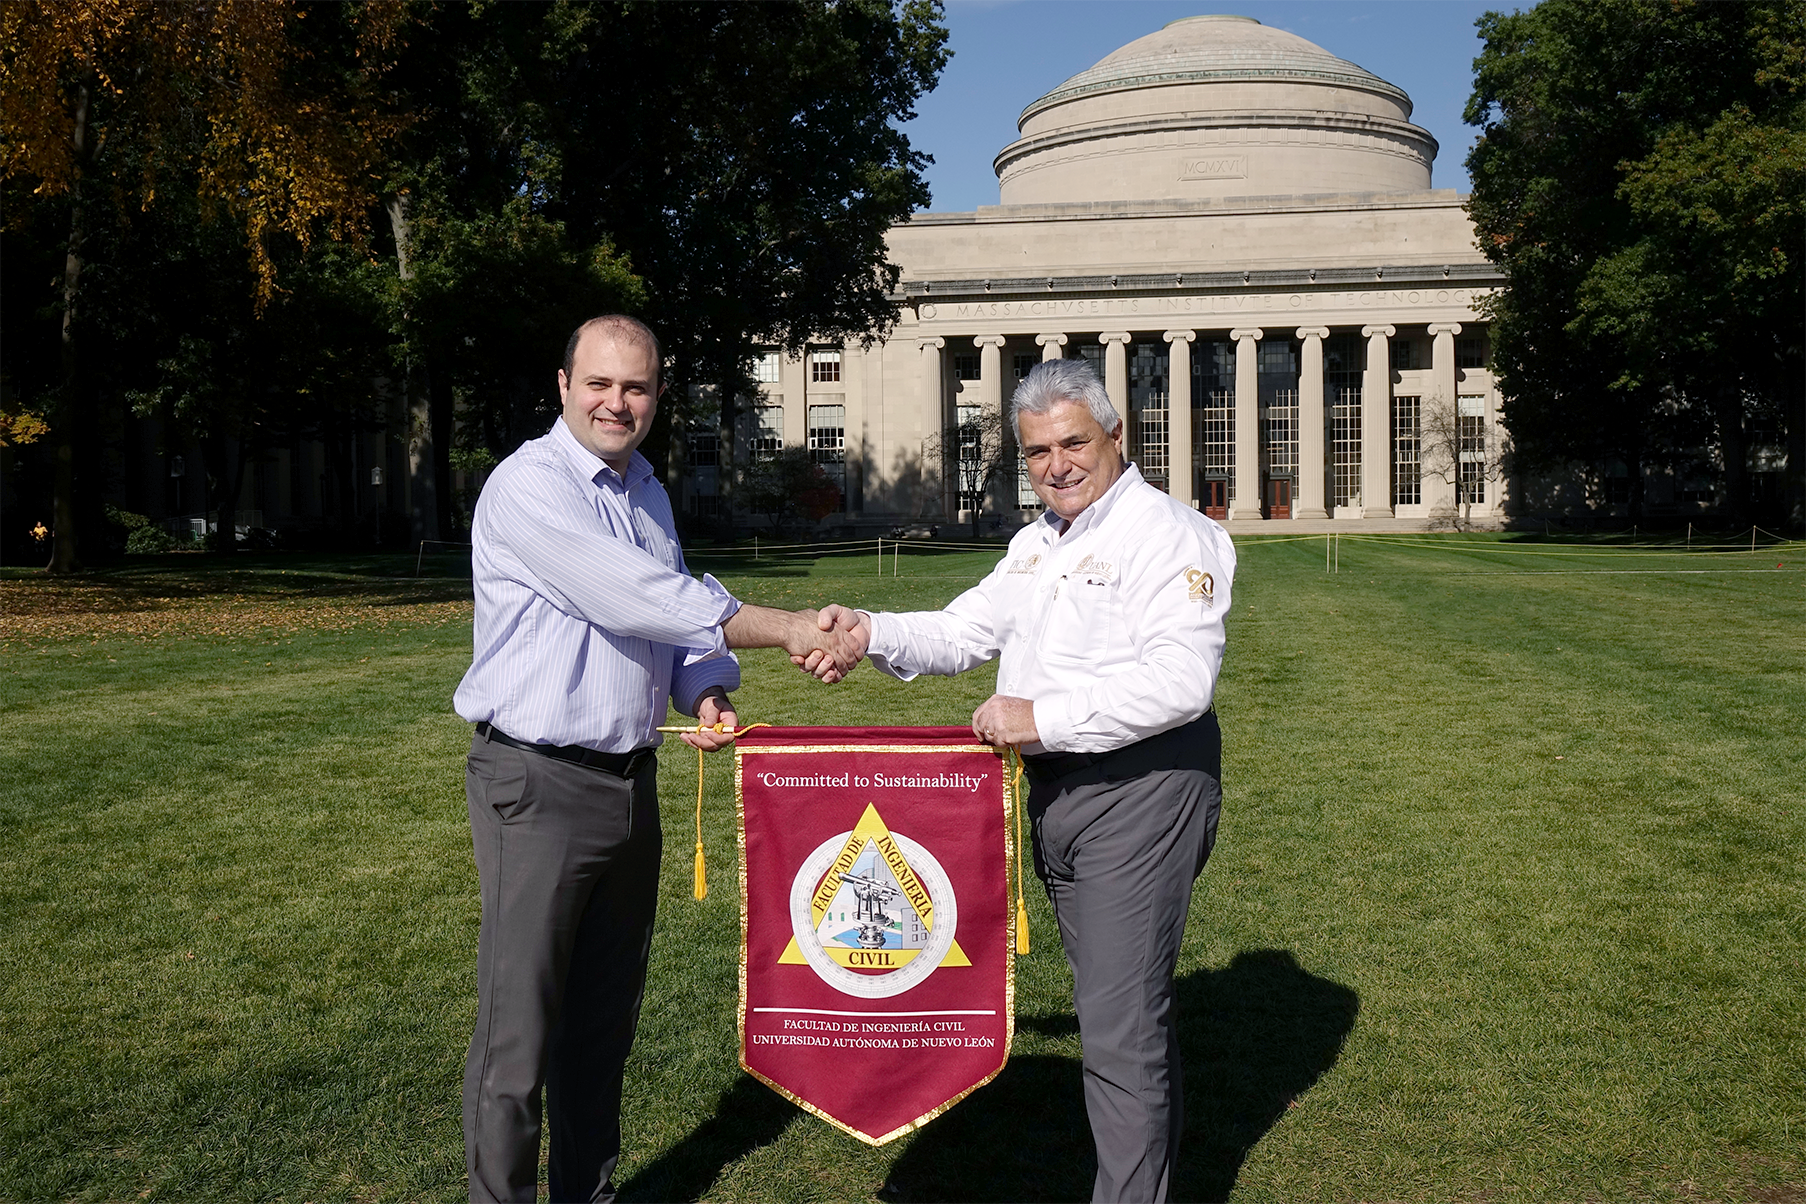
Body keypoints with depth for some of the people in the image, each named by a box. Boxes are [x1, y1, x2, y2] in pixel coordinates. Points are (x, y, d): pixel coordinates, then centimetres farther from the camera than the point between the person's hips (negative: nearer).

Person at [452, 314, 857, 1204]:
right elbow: (630, 597, -24)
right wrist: (789, 630, -26)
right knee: (520, 1022, -3)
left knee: (606, 1015, 17)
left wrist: (705, 694, -2)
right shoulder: (529, 484, -13)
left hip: (631, 780, 8)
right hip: (539, 785, -8)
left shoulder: (647, 491, 13)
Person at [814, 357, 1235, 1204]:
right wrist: (870, 633, -2)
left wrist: (1044, 716, -25)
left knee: (1121, 1023, -7)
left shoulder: (1169, 534, -12)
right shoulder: (1036, 543, 17)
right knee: (1120, 1001, 19)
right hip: (1051, 790, 9)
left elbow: (1181, 680, -24)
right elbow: (962, 633, 16)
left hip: (1140, 791, -9)